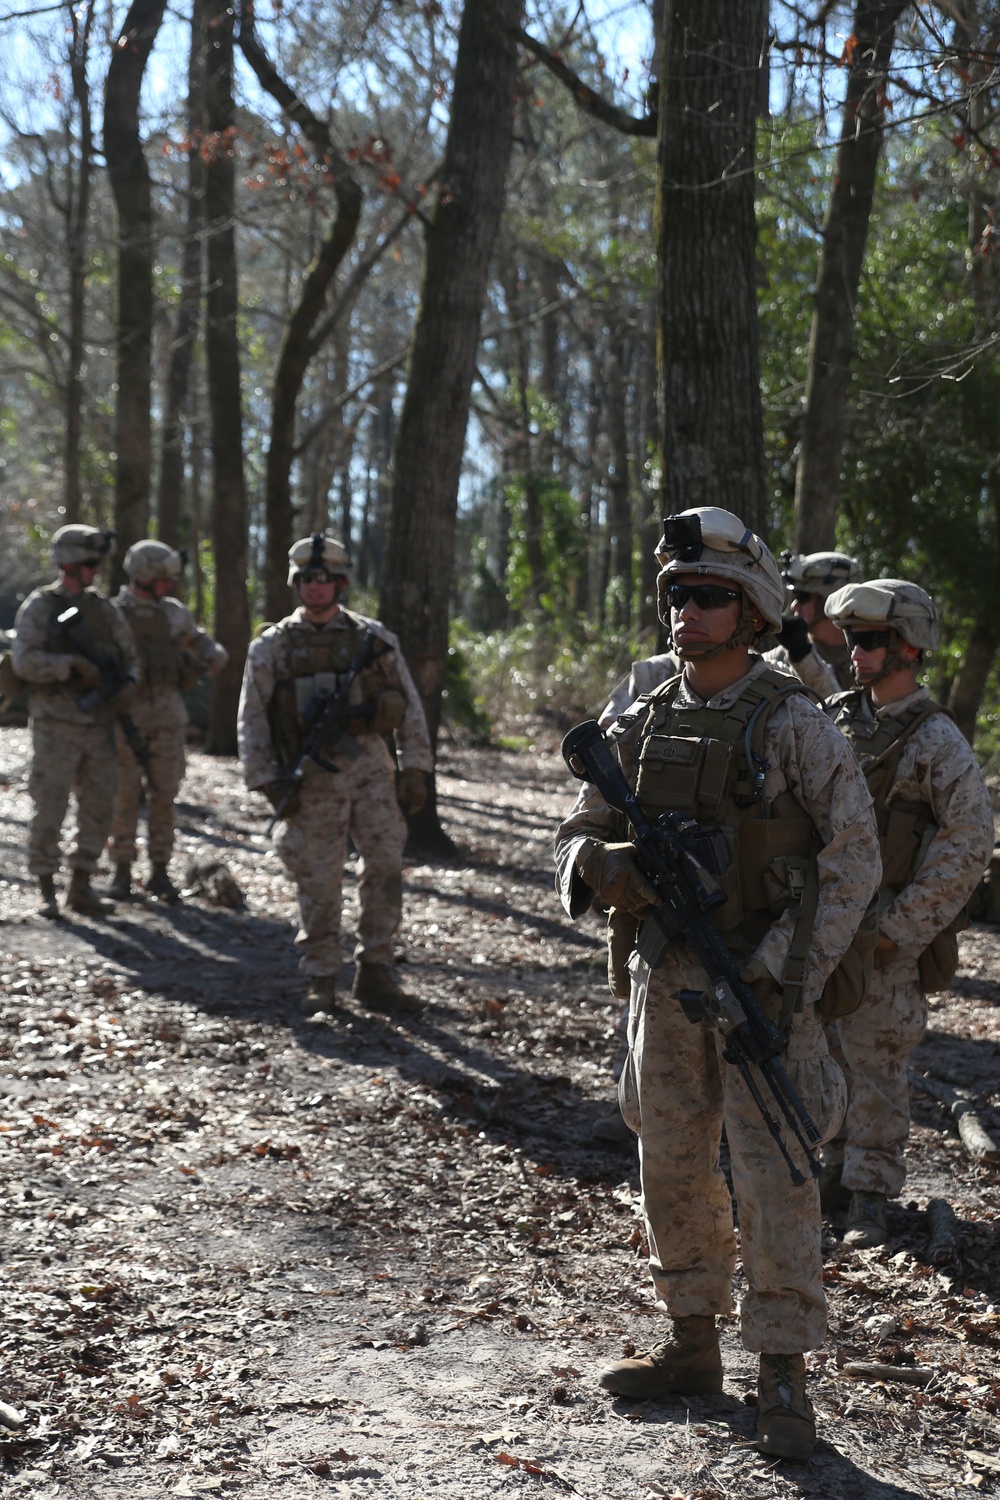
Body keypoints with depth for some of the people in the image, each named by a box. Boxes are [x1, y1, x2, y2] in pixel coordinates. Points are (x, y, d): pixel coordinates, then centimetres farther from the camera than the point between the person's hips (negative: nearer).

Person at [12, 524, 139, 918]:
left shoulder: (102, 608, 10)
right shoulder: (40, 606, -5)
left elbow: (130, 655, 14)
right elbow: (25, 661, -16)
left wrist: (128, 686, -5)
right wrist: (75, 664, -20)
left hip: (98, 725, 5)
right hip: (56, 726, -5)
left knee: (98, 809, 6)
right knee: (50, 811, -2)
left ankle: (81, 888, 16)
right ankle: (47, 893, 8)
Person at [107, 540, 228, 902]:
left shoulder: (175, 614, 9)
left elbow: (206, 646, 18)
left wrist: (215, 657, -5)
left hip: (168, 716, 3)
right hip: (126, 714, -3)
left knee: (164, 795, 3)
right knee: (125, 796, 0)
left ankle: (160, 872, 11)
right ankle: (122, 872, 10)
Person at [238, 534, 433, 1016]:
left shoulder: (373, 640, 5)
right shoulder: (273, 647, 3)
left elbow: (410, 708, 8)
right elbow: (252, 719, 3)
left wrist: (414, 770, 1)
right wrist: (269, 784, -4)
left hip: (369, 766, 1)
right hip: (311, 777, -1)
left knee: (386, 866, -3)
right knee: (319, 882, 2)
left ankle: (374, 973, 9)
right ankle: (321, 982, 13)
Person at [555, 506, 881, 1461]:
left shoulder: (792, 725, -9)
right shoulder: (640, 725, 6)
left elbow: (853, 859, -9)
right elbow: (578, 831, 12)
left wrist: (790, 975, -16)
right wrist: (601, 864, -13)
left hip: (760, 984, -5)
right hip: (664, 980, 5)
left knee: (773, 1176, -4)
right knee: (671, 1169, 13)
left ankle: (783, 1377, 7)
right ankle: (693, 1344, 29)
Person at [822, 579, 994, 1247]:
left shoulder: (937, 741, -10)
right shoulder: (835, 719, 6)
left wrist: (899, 928, -15)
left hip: (886, 933, -5)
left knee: (876, 1064, 1)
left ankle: (870, 1197, 11)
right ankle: (835, 1161, 31)